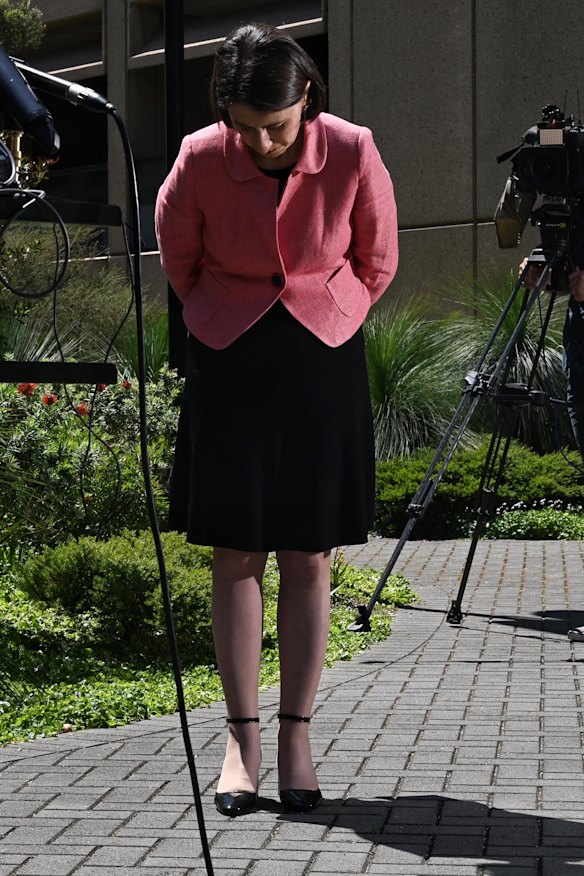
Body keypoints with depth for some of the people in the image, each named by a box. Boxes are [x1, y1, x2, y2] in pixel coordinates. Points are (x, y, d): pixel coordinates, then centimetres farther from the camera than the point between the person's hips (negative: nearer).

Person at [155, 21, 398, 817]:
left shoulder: (353, 154, -15)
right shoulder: (199, 161, -13)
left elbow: (376, 263, 4)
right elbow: (178, 258, 8)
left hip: (324, 363, 0)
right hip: (228, 364, 0)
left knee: (309, 556, 1)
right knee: (236, 552, 0)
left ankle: (297, 735, 8)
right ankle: (242, 738, 6)